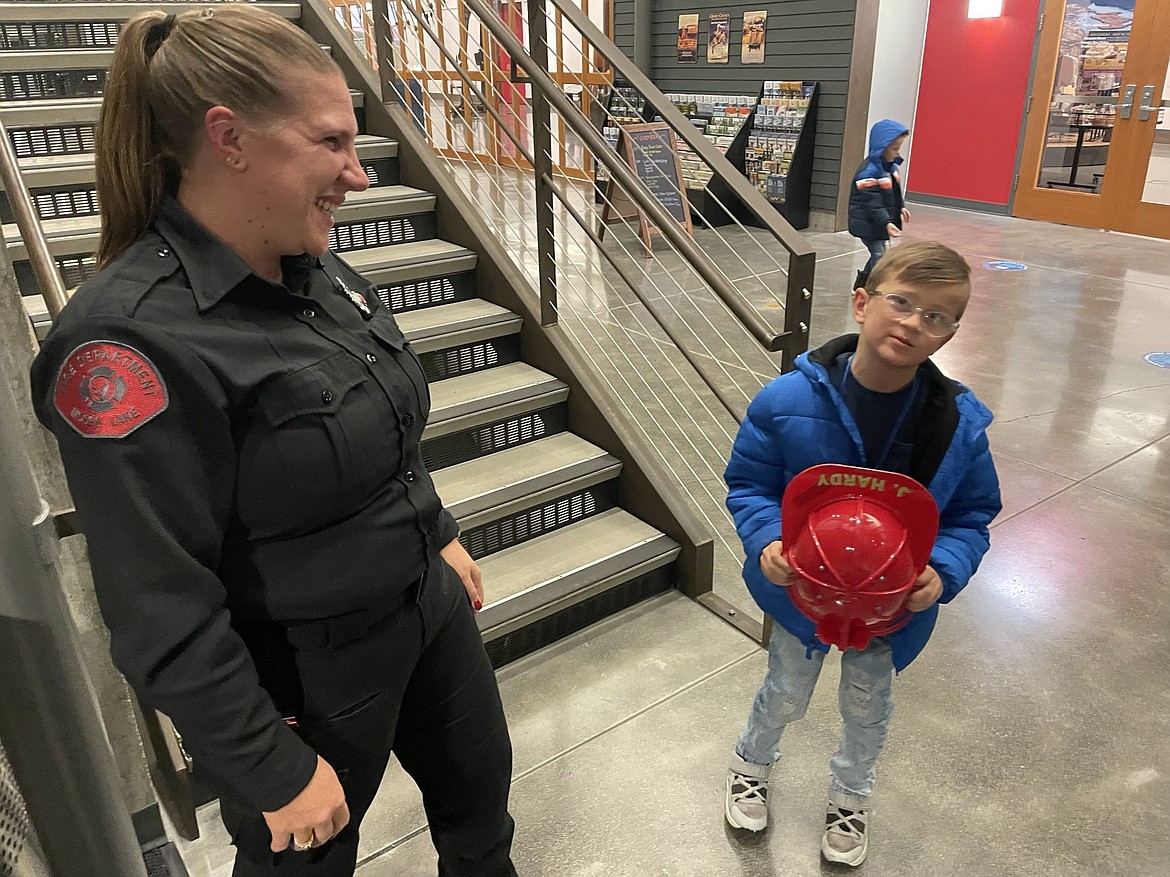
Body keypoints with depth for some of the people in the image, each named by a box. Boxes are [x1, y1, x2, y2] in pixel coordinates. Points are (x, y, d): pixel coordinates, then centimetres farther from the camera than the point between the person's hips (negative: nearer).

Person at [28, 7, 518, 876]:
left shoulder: (319, 270, -4)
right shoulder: (133, 337, -28)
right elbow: (163, 611, -24)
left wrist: (441, 536, 17)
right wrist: (275, 773, -17)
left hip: (430, 607, 7)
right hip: (303, 682, -7)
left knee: (480, 798, 28)